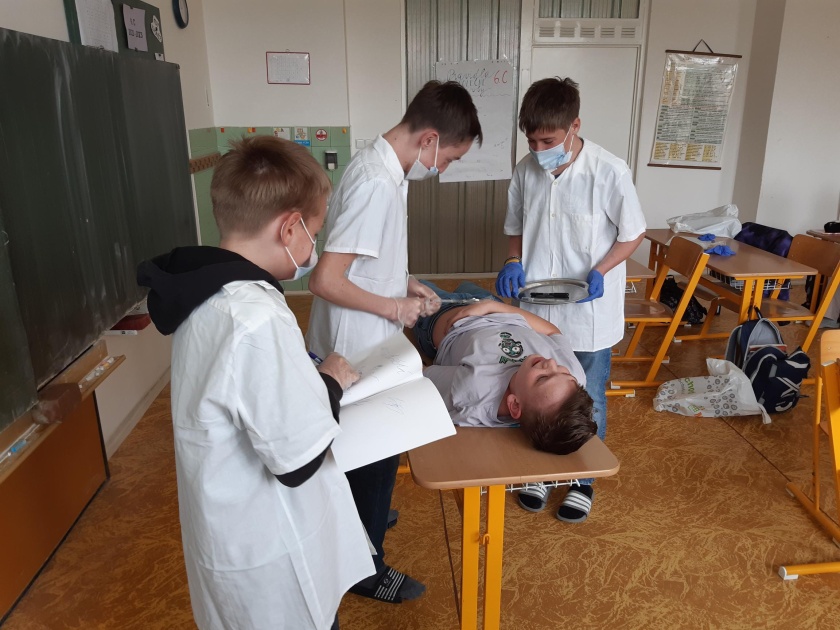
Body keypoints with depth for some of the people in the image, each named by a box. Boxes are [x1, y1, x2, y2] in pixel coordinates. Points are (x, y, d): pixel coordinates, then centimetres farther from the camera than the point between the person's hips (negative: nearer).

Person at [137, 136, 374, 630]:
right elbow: (300, 461, -26)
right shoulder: (257, 318, -33)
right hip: (271, 554, -8)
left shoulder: (205, 294, -4)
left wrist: (308, 379, 3)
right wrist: (330, 382, -12)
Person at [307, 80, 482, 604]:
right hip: (360, 352, -10)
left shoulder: (379, 166, 4)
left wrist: (402, 282, 7)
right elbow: (325, 281, -29)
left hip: (364, 345, 10)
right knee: (376, 451, 8)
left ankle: (363, 517, 51)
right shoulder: (378, 183, -27)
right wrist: (394, 307, -17)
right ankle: (368, 566, 29)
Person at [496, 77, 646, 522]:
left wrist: (599, 272, -20)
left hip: (589, 314, -3)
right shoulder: (525, 170, -3)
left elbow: (633, 233, -5)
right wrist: (514, 262, -10)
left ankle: (584, 480, 35)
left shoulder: (609, 171, -16)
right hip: (536, 311, 4)